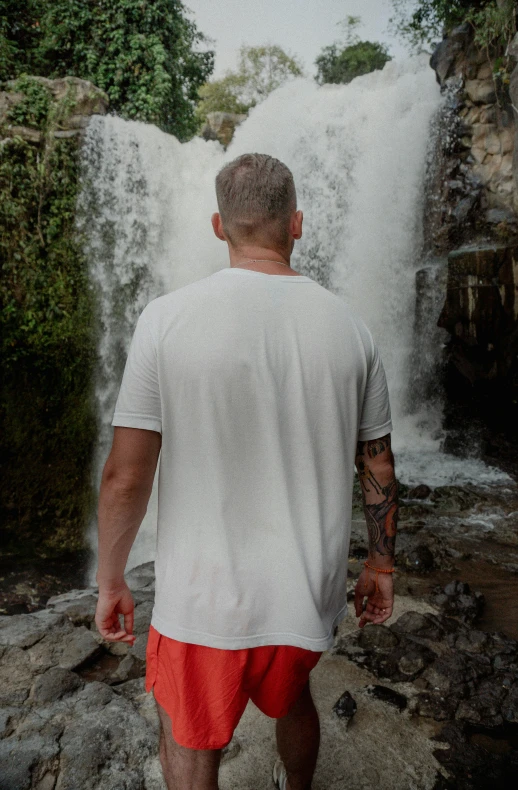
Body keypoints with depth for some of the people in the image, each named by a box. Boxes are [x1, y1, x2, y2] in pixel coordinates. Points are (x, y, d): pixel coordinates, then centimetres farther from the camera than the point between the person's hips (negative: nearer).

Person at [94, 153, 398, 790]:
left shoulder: (167, 319, -15)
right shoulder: (349, 328, -5)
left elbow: (125, 475, -13)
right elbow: (379, 469, 1)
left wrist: (110, 582, 3)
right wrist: (381, 568, 15)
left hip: (205, 600, -3)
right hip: (308, 595, 4)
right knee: (290, 698, 34)